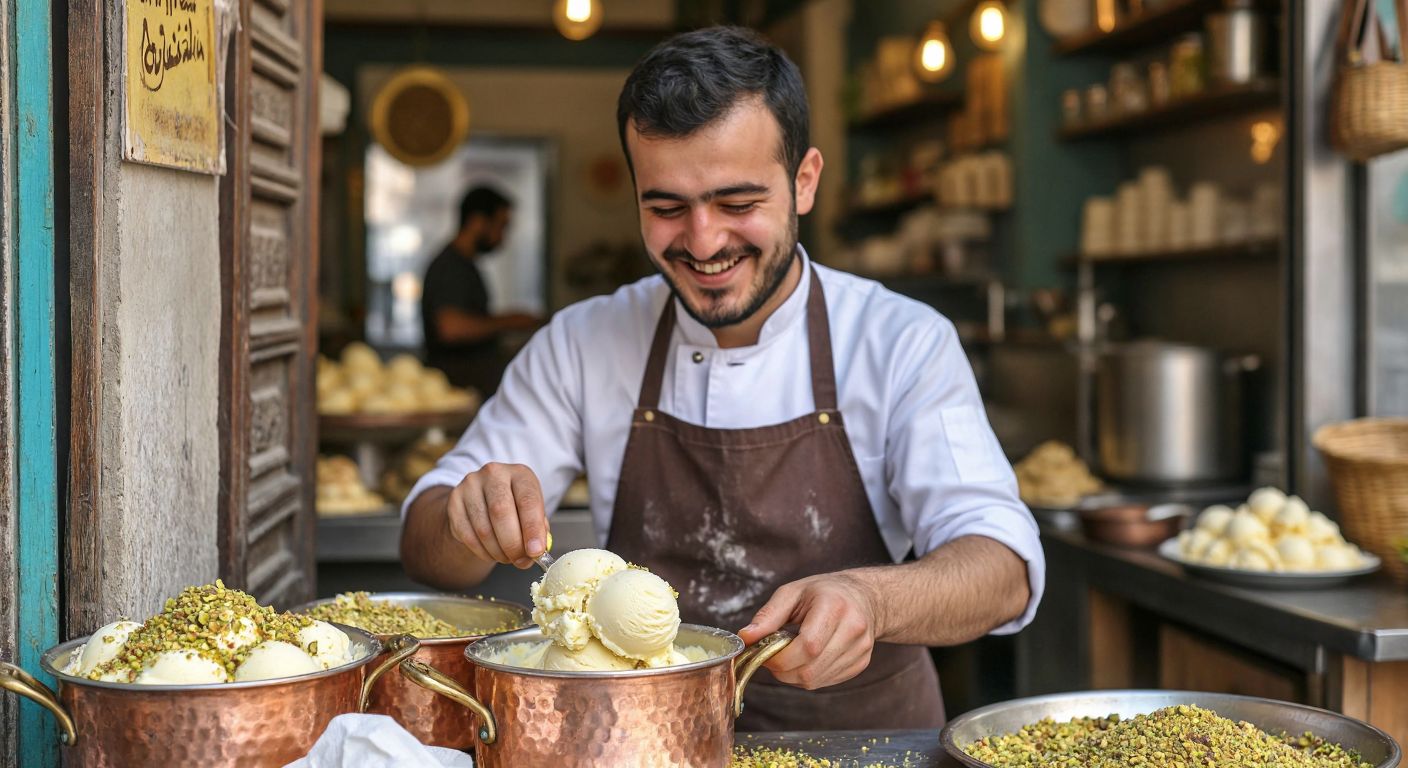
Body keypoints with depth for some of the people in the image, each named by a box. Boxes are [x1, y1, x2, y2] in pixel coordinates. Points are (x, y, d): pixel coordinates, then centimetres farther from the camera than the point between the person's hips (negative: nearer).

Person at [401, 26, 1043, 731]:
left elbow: (1004, 569, -16)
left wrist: (868, 597, -38)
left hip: (857, 732, -2)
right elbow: (427, 547, -1)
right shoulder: (582, 346, -1)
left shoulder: (905, 345, -7)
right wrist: (472, 516, -26)